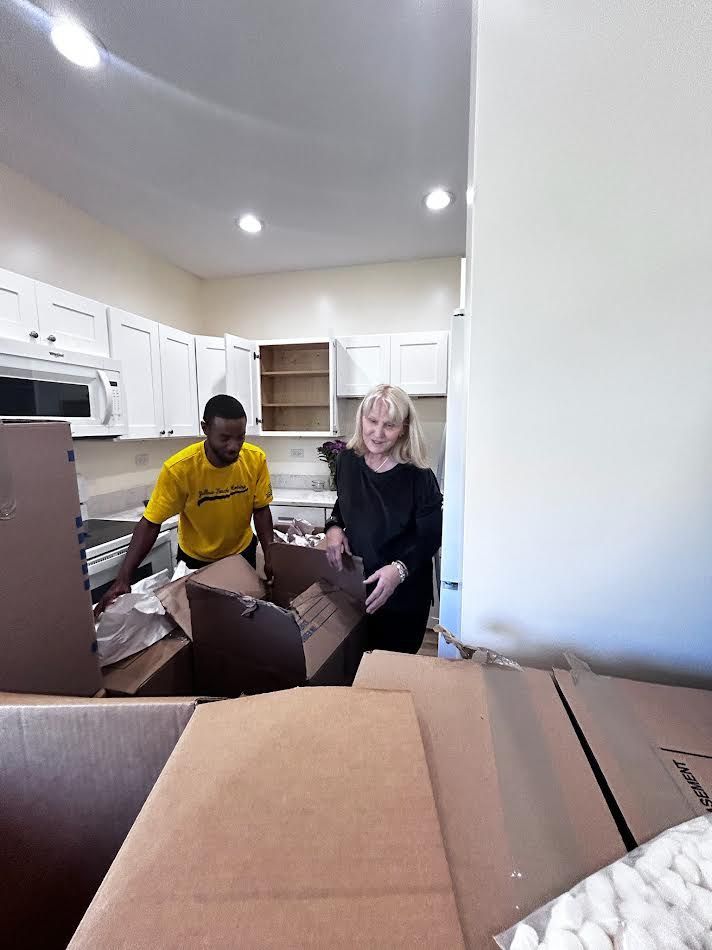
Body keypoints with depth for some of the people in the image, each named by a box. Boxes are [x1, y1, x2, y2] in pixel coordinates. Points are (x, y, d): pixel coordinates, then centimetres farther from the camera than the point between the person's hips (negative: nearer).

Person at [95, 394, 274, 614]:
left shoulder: (256, 459, -21)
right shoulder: (178, 468, -28)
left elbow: (261, 510, -11)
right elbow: (150, 524, -20)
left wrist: (270, 554, -21)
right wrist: (123, 578, -27)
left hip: (242, 551, 2)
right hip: (195, 558, -1)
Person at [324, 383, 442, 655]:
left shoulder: (419, 477, -22)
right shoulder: (347, 460, -7)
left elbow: (430, 538, -15)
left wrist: (400, 569, -31)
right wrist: (334, 526, -9)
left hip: (403, 594, -4)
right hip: (354, 583, 4)